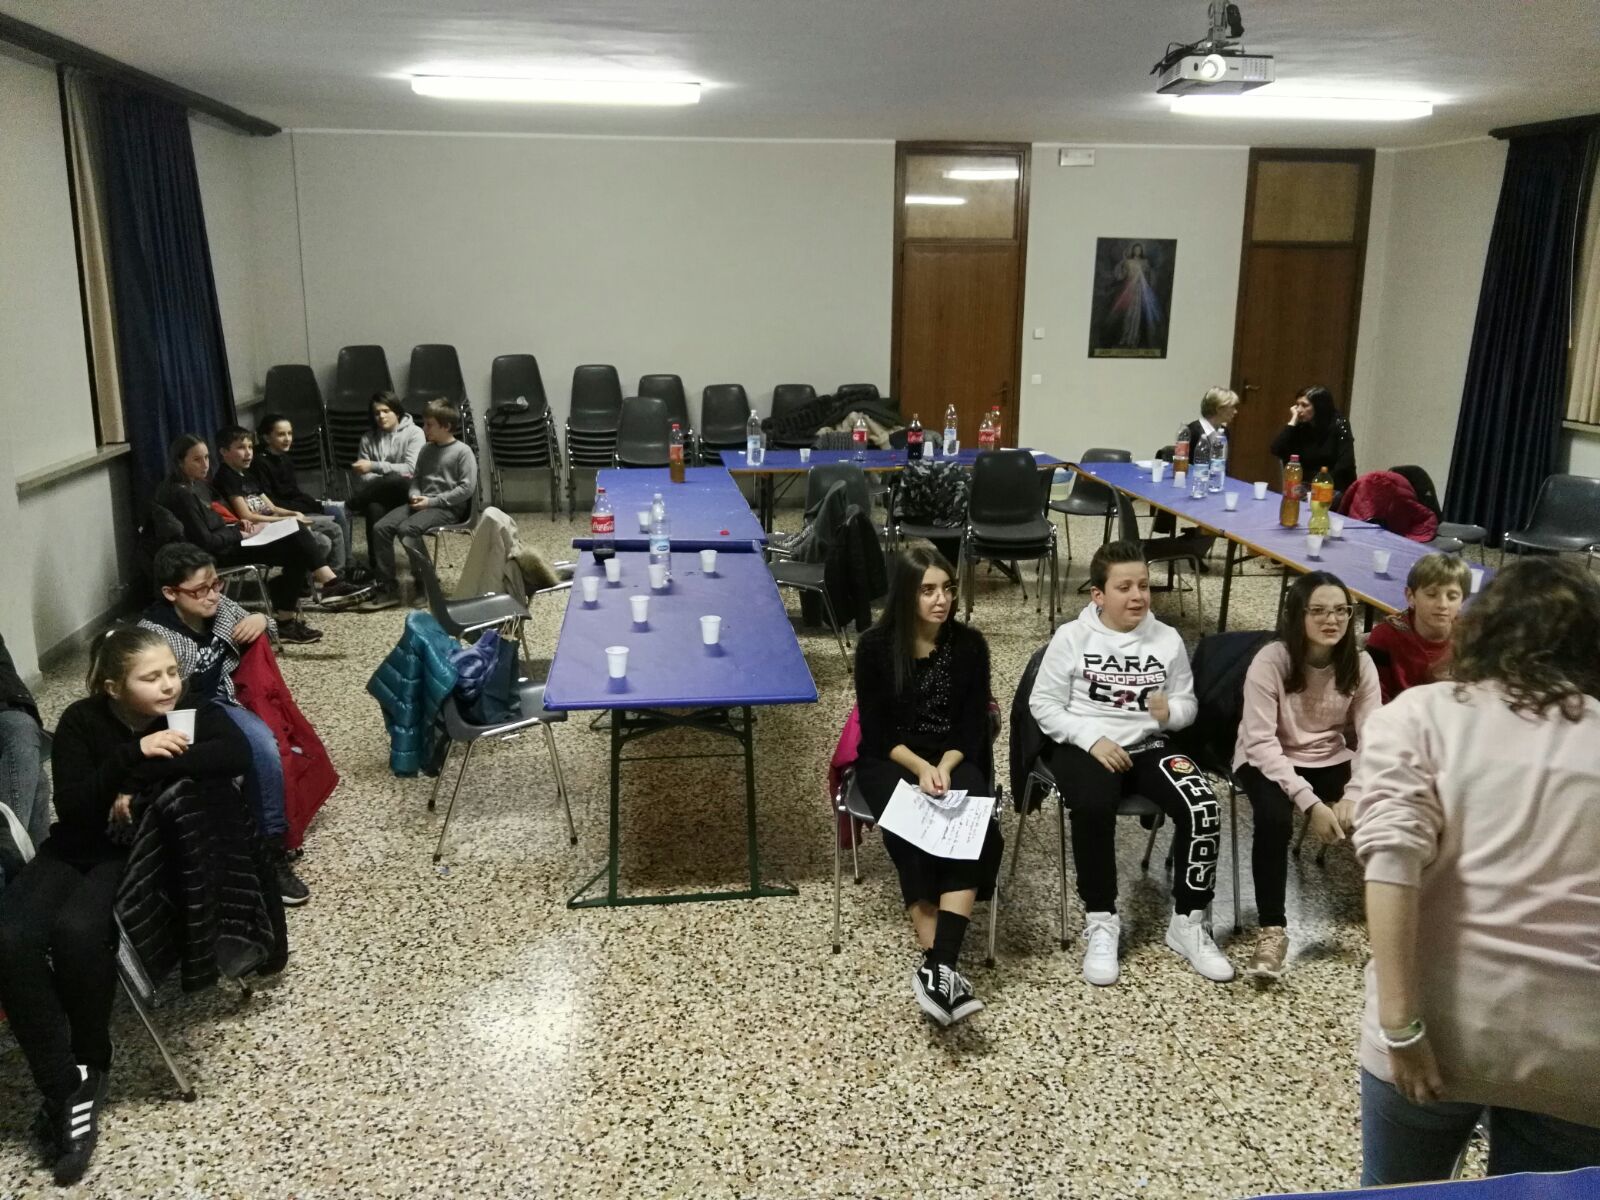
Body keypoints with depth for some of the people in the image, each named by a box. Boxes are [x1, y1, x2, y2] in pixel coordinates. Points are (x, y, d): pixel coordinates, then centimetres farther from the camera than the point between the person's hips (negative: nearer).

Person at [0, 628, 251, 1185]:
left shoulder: (190, 713, -6)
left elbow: (238, 756, -27)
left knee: (77, 930, -32)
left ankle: (88, 1067, -8)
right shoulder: (81, 721, -5)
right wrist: (134, 754, -26)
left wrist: (140, 780, -25)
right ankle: (65, 1091, -18)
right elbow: (71, 808, -14)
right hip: (75, 849, 2)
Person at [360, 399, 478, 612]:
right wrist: (415, 495, -2)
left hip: (448, 507, -7)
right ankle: (388, 588, -12)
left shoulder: (462, 451, -5)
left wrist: (432, 501, -16)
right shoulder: (427, 450, 17)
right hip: (422, 503, 7)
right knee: (380, 528, -14)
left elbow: (467, 488, -13)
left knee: (407, 529, -30)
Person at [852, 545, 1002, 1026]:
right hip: (890, 760, -1)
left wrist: (945, 767, -19)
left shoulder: (969, 644, -2)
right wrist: (920, 768, -22)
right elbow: (875, 731, -6)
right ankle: (940, 963, -32)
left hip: (954, 758, 2)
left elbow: (973, 726, -1)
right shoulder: (875, 646, -7)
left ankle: (936, 967, -37)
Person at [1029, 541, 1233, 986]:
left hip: (1149, 746, 3)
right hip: (1085, 746, -3)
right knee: (1094, 808, -36)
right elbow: (1043, 704, -3)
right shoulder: (1072, 637, -3)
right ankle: (1100, 920, -15)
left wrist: (1170, 711, -15)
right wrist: (1093, 739, -15)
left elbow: (1188, 705, 11)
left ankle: (1187, 922, -5)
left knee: (1205, 810, -24)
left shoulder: (1167, 639, 4)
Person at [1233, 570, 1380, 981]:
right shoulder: (1270, 661, -20)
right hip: (1267, 761, -4)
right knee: (1274, 819, -33)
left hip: (1331, 760, 4)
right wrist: (1310, 803, -29)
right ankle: (1272, 930, -20)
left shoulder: (1359, 663, -7)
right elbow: (1261, 743, -23)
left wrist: (1353, 796, -25)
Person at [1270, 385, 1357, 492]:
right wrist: (1292, 422, -5)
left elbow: (1345, 464, -11)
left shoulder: (1338, 424, -4)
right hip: (1305, 489, 3)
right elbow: (1276, 451, -8)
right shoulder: (1301, 427, 6)